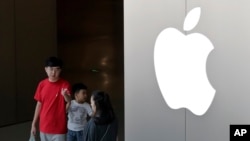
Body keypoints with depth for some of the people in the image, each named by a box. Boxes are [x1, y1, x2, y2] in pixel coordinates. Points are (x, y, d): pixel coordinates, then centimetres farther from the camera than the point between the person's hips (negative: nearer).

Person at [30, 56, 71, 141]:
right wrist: (34, 124, 9)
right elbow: (39, 104, 9)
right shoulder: (42, 84, 1)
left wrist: (65, 95, -51)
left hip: (59, 128, -4)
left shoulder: (65, 84, -12)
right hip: (44, 127, 4)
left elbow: (70, 102, -28)